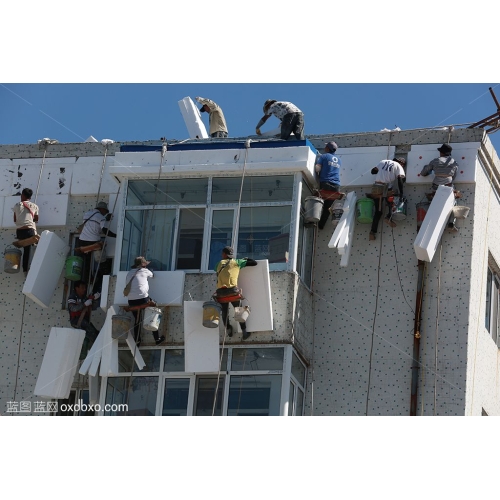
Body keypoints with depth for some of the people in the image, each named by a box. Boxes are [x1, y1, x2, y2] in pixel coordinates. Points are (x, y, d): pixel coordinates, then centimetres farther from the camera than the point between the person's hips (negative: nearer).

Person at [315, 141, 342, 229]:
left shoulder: (323, 156, 6)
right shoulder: (338, 160, 22)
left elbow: (317, 168, -6)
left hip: (325, 183, -4)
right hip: (336, 186, 5)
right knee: (327, 206, 5)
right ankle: (321, 225, 2)